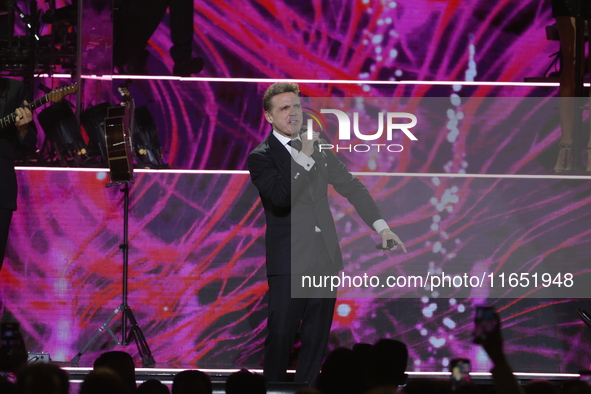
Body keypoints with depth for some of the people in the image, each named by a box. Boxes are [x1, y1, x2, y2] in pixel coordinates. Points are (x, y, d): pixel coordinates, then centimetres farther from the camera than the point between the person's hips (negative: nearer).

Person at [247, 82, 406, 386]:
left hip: (325, 257, 5)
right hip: (289, 262, -5)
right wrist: (304, 157, -20)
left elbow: (351, 187, 16)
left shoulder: (318, 149, 13)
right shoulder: (261, 157, -4)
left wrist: (381, 226, 8)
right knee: (280, 338, -5)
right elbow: (281, 196, -20)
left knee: (316, 338, 7)